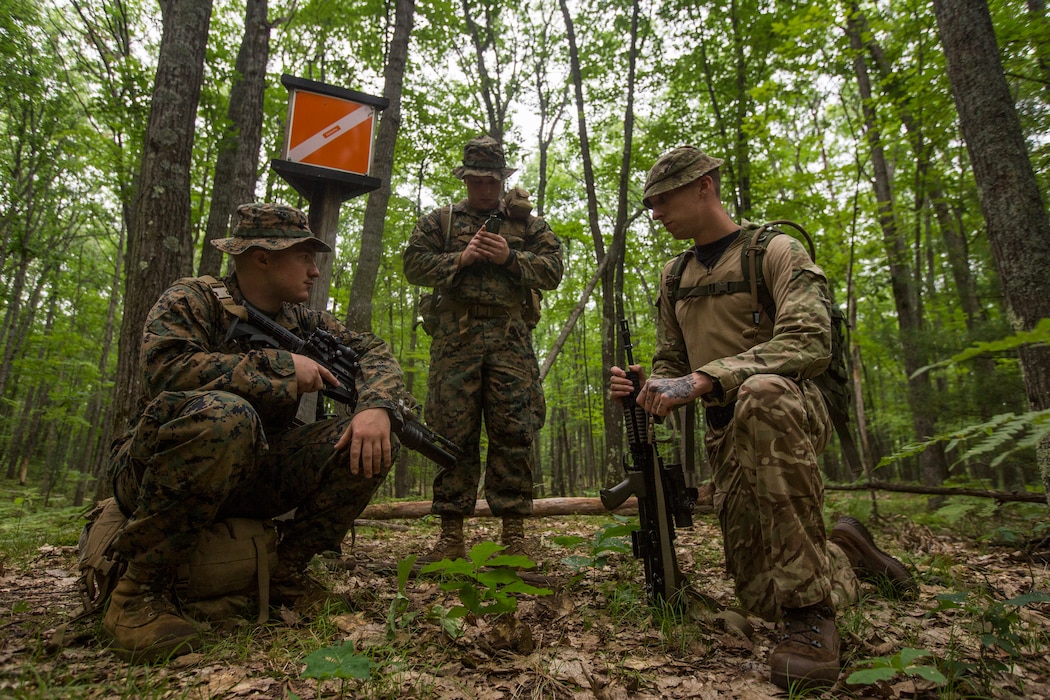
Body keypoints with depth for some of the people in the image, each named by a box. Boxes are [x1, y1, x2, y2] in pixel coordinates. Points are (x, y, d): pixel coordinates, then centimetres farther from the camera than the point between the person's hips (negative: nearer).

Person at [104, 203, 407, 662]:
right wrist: (281, 366, -24)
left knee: (370, 441, -13)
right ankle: (139, 592, -21)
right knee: (225, 414, -39)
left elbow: (374, 352, 3)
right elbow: (167, 369, -27)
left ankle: (285, 571, -3)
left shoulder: (302, 321, 7)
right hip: (155, 467, -5)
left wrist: (375, 407, -19)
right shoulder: (193, 300, -8)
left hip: (251, 475, 5)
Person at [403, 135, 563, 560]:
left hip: (511, 338, 0)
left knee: (513, 432, -6)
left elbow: (553, 270, 10)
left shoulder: (528, 223, 21)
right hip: (455, 337, 0)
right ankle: (451, 534, 4)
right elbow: (414, 264, 7)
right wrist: (460, 259, -6)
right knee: (453, 433, -3)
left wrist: (510, 258, -5)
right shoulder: (439, 221, 20)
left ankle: (513, 533, 1)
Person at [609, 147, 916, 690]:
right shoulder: (674, 278, 14)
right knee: (761, 596, 1)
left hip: (792, 415, -6)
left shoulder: (776, 252, -5)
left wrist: (703, 380, -32)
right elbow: (670, 362, 17)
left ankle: (810, 608, -30)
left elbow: (809, 344, -21)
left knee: (760, 394, -42)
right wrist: (644, 389, -8)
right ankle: (841, 551, 34)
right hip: (727, 439, 6)